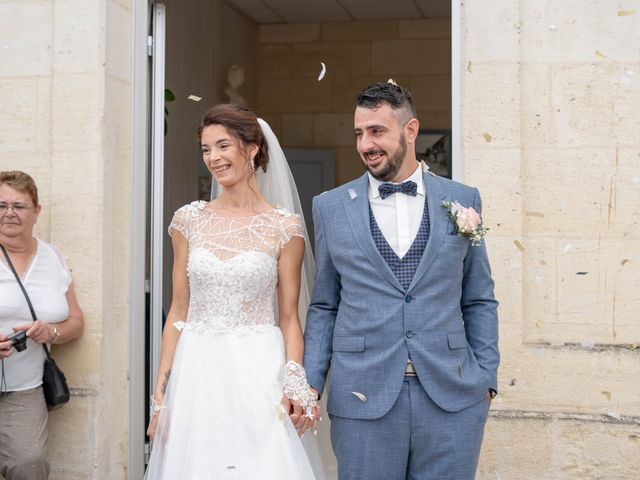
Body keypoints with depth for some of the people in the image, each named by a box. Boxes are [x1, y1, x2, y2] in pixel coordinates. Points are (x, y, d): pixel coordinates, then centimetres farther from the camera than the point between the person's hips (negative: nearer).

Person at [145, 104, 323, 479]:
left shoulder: (285, 227, -2)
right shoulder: (190, 220, 5)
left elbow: (289, 317, 1)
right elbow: (178, 312, 7)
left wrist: (296, 385, -14)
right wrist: (161, 391, 3)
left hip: (258, 373, -2)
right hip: (197, 374, 2)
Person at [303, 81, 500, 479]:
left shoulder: (462, 201, 5)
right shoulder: (331, 208, 5)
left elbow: (479, 301, 9)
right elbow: (324, 307, 8)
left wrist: (486, 378, 3)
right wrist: (310, 384, 0)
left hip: (452, 397, 0)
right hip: (364, 400, 0)